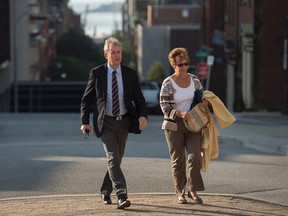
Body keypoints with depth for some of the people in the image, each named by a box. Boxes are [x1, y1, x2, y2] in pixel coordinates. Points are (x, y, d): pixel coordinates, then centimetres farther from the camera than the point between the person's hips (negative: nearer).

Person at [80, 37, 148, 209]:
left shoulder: (131, 74, 1)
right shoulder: (97, 73, -3)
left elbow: (139, 98, 2)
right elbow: (86, 99, 5)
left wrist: (143, 116, -17)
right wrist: (85, 121, -1)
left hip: (124, 122, 3)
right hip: (106, 122, -3)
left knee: (117, 160, 12)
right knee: (113, 159, -16)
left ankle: (106, 192, 32)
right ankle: (122, 196, -23)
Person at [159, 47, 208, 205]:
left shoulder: (194, 80, 5)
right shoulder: (168, 84, -7)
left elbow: (202, 96, 19)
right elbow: (165, 107, -10)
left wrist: (205, 102, -5)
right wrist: (180, 114, -26)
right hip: (174, 126, -2)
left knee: (195, 157, -8)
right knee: (177, 160, 4)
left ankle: (193, 191, 4)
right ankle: (180, 193, 15)